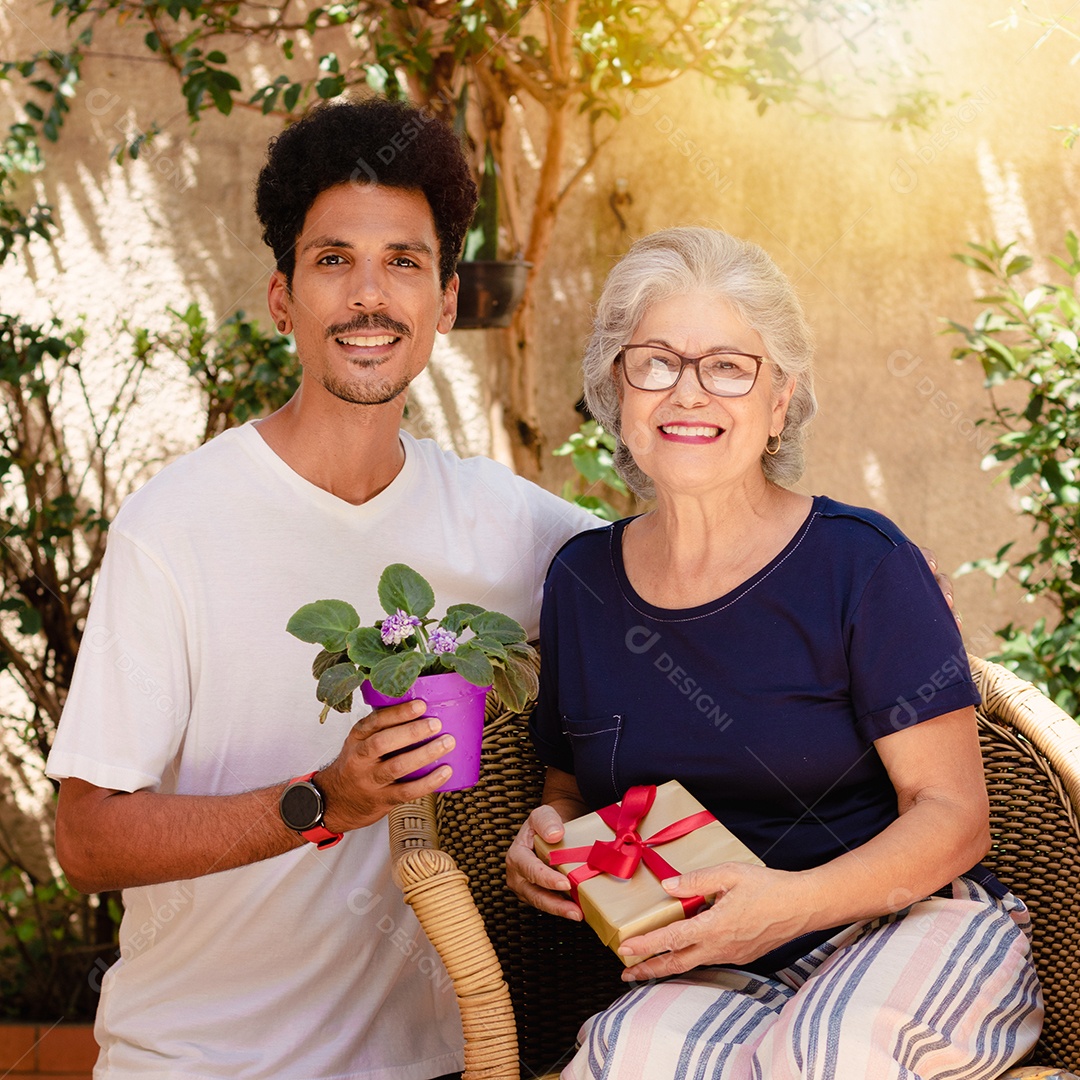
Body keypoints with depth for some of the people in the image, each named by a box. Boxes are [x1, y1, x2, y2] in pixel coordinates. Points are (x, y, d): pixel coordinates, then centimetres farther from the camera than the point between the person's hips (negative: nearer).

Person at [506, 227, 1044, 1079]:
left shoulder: (859, 562, -5)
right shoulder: (581, 580, 8)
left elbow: (953, 814, -7)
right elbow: (571, 787, 21)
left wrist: (793, 902, -22)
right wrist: (545, 835, -3)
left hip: (916, 926, -2)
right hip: (707, 981, 3)